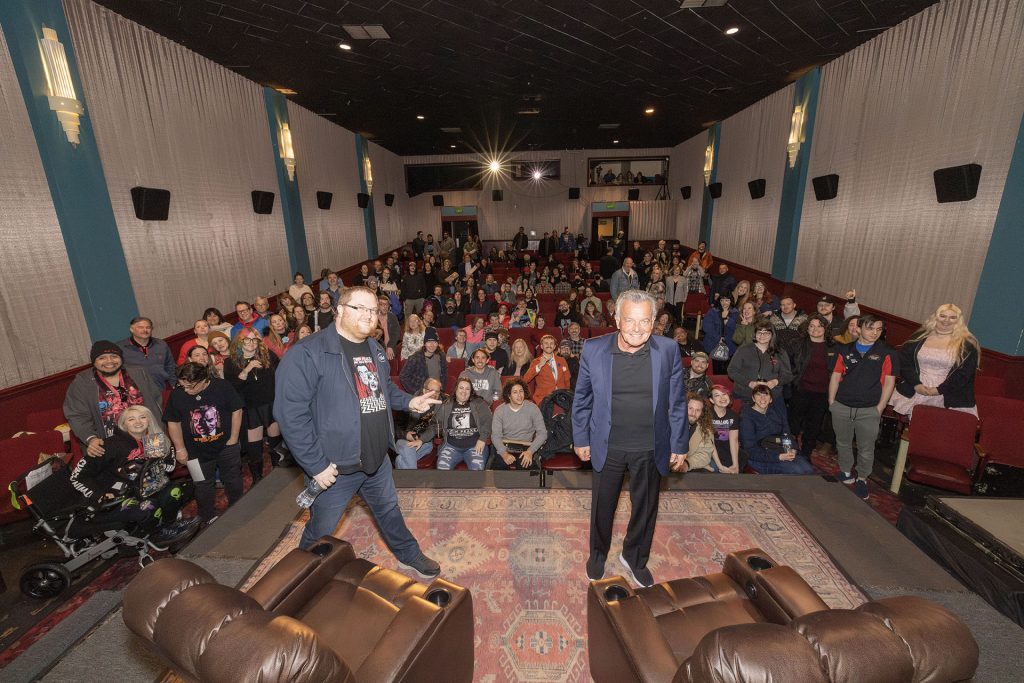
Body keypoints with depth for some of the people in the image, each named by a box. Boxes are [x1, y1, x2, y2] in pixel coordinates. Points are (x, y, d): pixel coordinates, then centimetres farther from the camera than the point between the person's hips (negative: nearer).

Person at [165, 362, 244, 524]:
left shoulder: (222, 387, -18)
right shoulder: (176, 395, -15)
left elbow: (236, 411, -8)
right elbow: (173, 423, -2)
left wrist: (233, 439, -7)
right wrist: (180, 448, -2)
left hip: (226, 446, 0)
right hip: (197, 451, 0)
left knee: (233, 480, 17)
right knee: (203, 486, 14)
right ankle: (209, 517, 36)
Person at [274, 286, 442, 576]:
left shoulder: (375, 349, 5)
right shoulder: (308, 353, -20)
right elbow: (291, 413, -22)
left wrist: (409, 401, 2)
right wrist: (315, 464, -21)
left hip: (378, 459, 7)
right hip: (334, 467, -6)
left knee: (388, 510, 27)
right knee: (321, 533, 16)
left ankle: (410, 554, 50)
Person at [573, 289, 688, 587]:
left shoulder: (668, 351, -11)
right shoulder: (593, 350, -14)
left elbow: (677, 402, -2)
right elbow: (582, 399, -3)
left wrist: (679, 445, 2)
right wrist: (581, 439, 1)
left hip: (651, 449, 1)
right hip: (607, 447, 0)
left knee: (645, 507, 21)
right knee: (603, 505, 20)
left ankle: (635, 557, 49)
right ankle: (597, 555, 48)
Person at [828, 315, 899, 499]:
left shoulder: (887, 354, 0)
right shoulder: (846, 351, 6)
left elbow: (889, 382, -2)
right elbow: (835, 377, 8)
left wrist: (879, 409, -6)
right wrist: (831, 401, 3)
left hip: (869, 411, -2)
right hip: (841, 407, 2)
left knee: (866, 449, 6)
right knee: (843, 443, 14)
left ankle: (862, 479, 24)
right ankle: (846, 473, 31)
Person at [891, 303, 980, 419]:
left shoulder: (967, 345, 1)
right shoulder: (919, 337, 6)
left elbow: (965, 373, -5)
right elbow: (904, 361, 1)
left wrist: (939, 390, -11)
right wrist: (916, 384, -9)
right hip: (913, 393, 1)